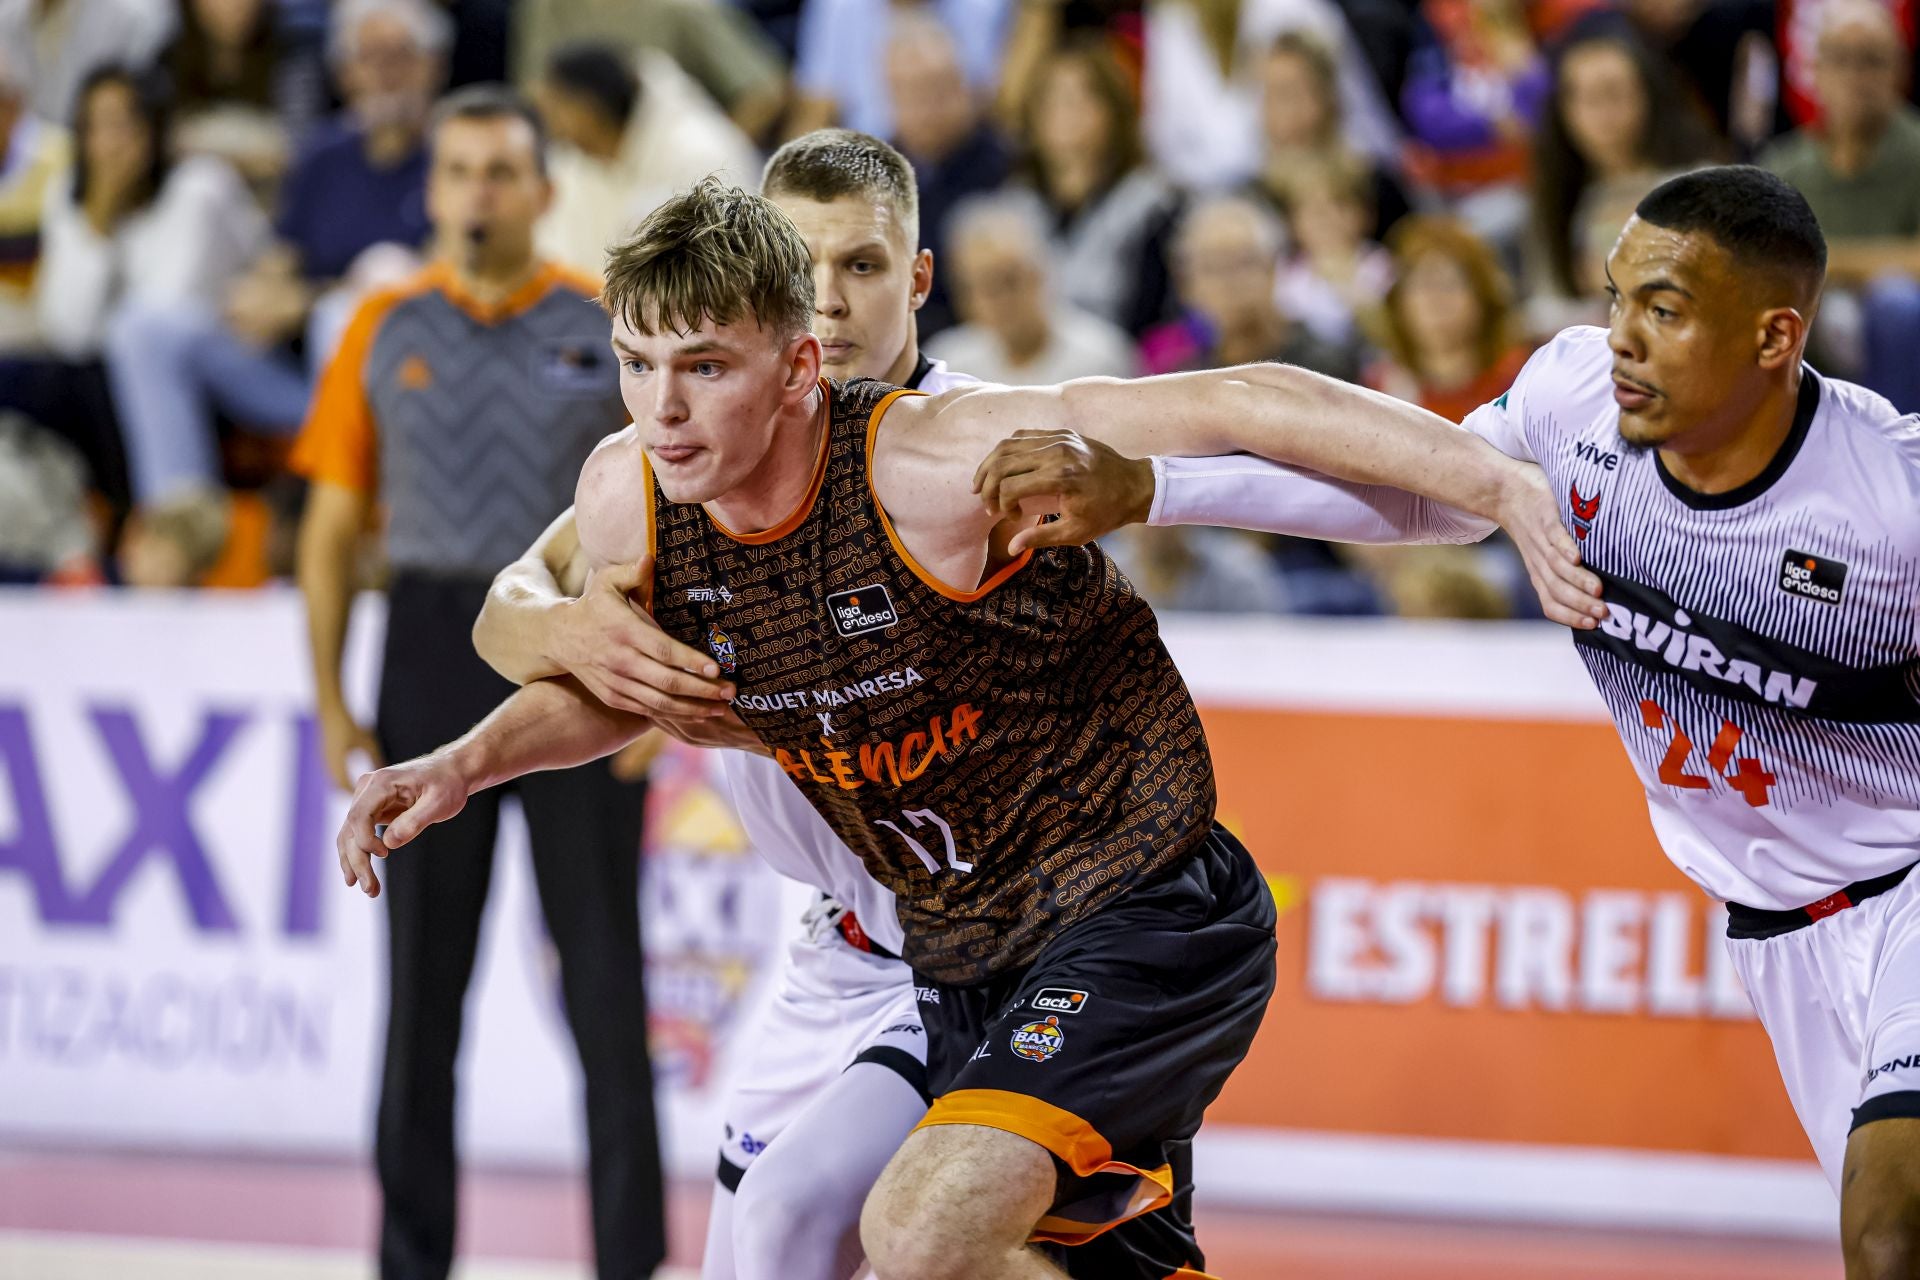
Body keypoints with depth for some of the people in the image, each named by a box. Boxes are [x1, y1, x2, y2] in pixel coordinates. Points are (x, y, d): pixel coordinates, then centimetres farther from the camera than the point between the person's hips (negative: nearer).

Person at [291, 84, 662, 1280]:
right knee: (424, 977, 5)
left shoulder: (610, 330, 3)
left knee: (604, 973, -1)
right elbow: (335, 522, 8)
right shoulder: (385, 330, 7)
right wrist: (330, 701, 2)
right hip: (432, 649, 2)